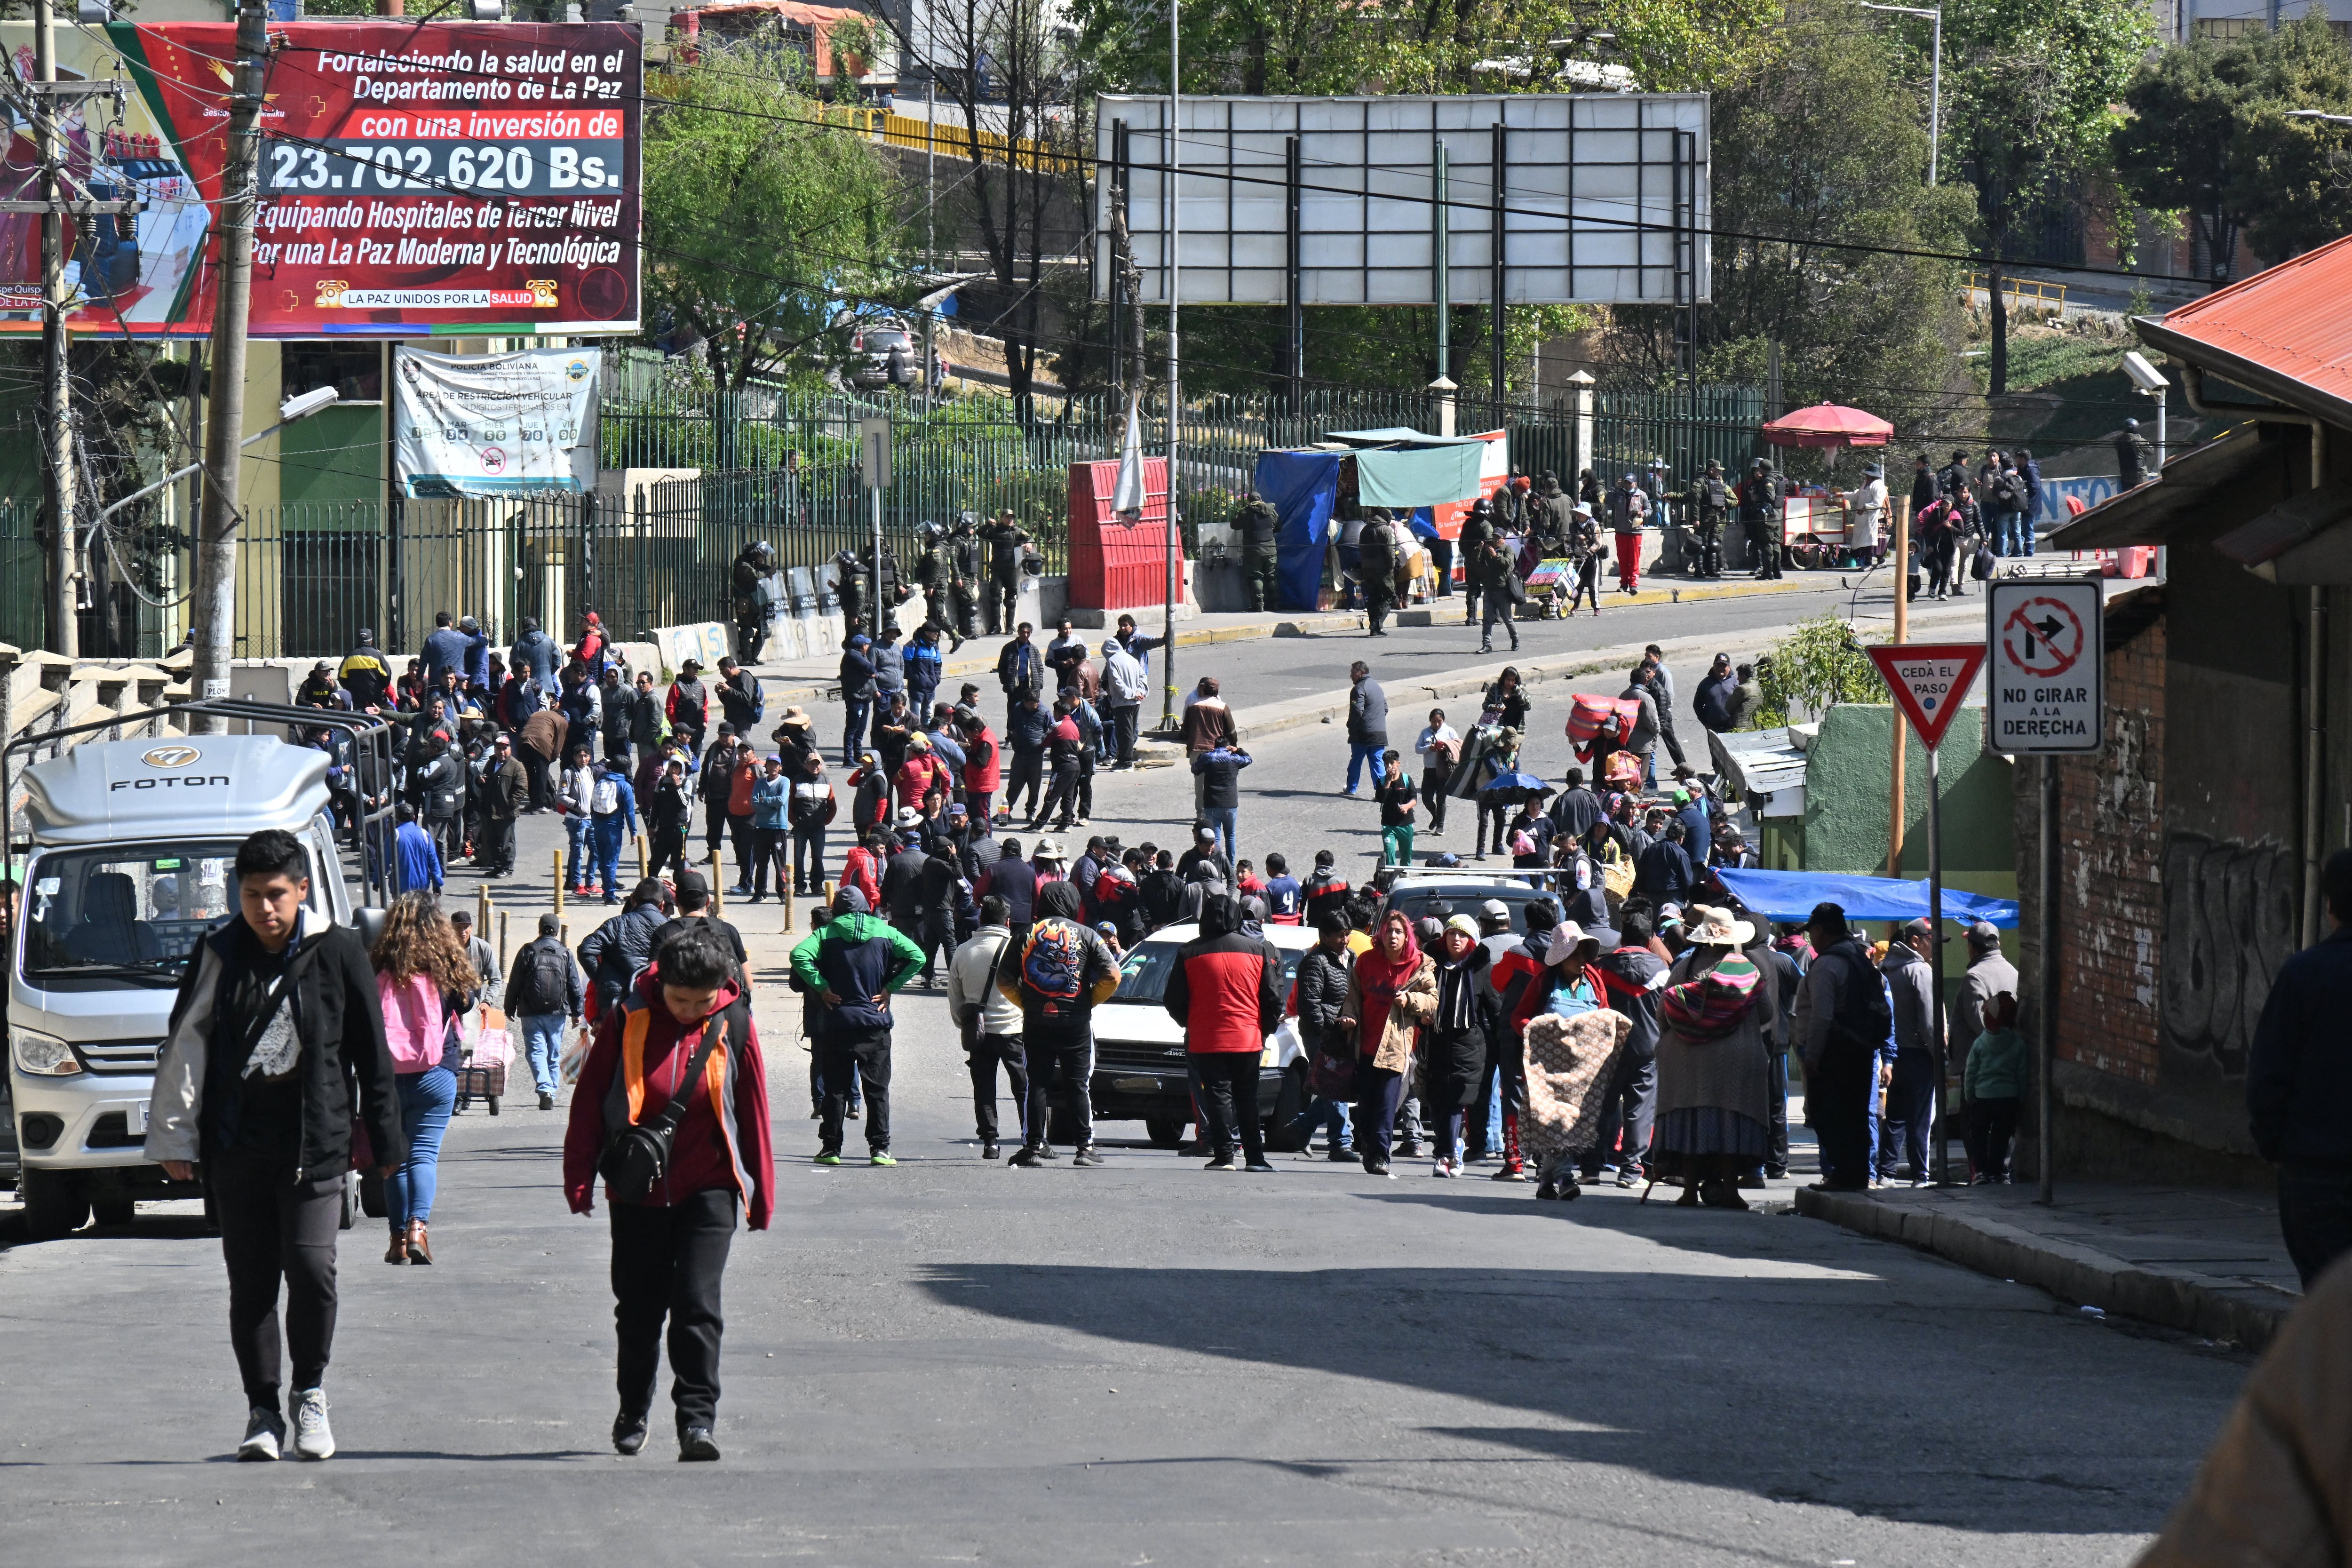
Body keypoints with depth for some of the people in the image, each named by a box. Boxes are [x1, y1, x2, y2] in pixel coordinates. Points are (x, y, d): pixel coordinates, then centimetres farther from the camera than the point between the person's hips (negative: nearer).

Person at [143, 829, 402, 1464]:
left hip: (315, 1140, -2)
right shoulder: (219, 954, 5)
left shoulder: (337, 952, 1)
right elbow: (184, 1048, 8)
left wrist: (383, 1136, 6)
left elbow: (372, 1052, 6)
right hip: (236, 1141, 2)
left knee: (311, 1266, -13)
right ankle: (263, 1411, 12)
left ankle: (311, 1394, 7)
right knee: (250, 1280, 4)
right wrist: (174, 1136, 5)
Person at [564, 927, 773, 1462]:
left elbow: (754, 1111, 4)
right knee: (639, 1308, 11)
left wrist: (761, 1195, 6)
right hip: (637, 1190, 1)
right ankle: (633, 1413, 29)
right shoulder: (628, 1021, -6)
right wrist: (580, 1178, -4)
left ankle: (698, 1418, -9)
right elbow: (590, 1098, -1)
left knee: (698, 1304, -11)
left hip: (708, 1190, -1)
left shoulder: (734, 1026, -4)